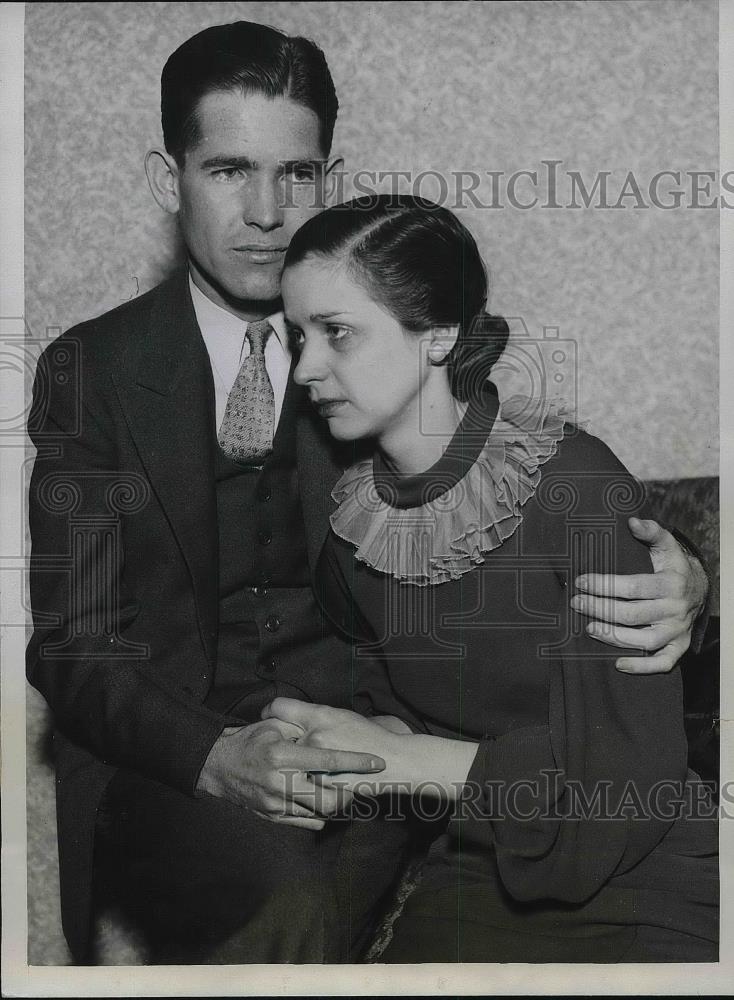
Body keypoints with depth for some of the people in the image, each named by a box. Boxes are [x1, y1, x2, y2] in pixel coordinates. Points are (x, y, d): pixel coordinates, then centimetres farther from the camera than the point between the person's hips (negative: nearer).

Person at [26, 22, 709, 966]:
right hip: (170, 767, -1)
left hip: (362, 740, 2)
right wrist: (217, 755, -23)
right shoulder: (91, 371, 2)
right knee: (286, 895, -30)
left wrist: (667, 581, -24)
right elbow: (74, 646, -3)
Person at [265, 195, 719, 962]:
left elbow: (634, 771, -18)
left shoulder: (574, 484, -16)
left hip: (638, 893, -4)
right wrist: (356, 741, -8)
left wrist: (403, 759, -19)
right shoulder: (351, 525, -1)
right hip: (474, 883, 5)